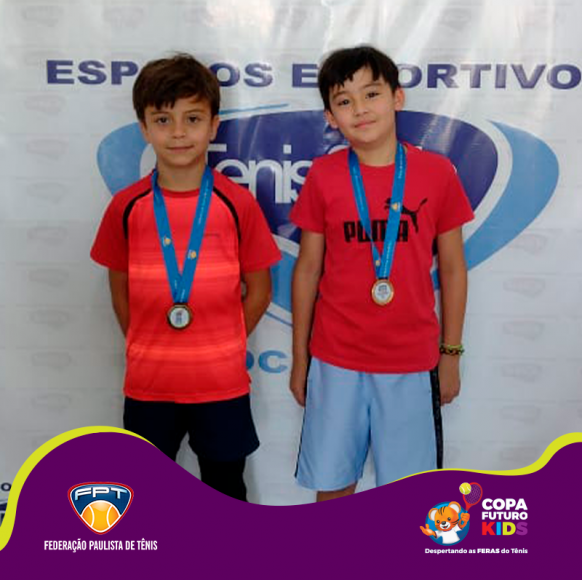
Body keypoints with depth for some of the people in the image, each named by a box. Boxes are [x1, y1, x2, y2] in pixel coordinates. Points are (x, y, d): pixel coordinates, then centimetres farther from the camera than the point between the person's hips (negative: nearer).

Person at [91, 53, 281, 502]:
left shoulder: (238, 204, -8)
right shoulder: (126, 207, -4)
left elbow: (258, 289, 0)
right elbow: (121, 291, 7)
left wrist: (223, 348, 1)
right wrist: (145, 349, 6)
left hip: (222, 382, -1)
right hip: (147, 383, 2)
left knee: (226, 487, 18)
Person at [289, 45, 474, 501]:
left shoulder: (437, 173, -4)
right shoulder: (323, 176, -4)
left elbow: (452, 268, 3)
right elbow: (308, 268, 3)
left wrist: (451, 354, 6)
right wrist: (300, 357, 6)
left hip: (412, 360, 0)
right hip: (336, 359, 1)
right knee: (332, 482, 13)